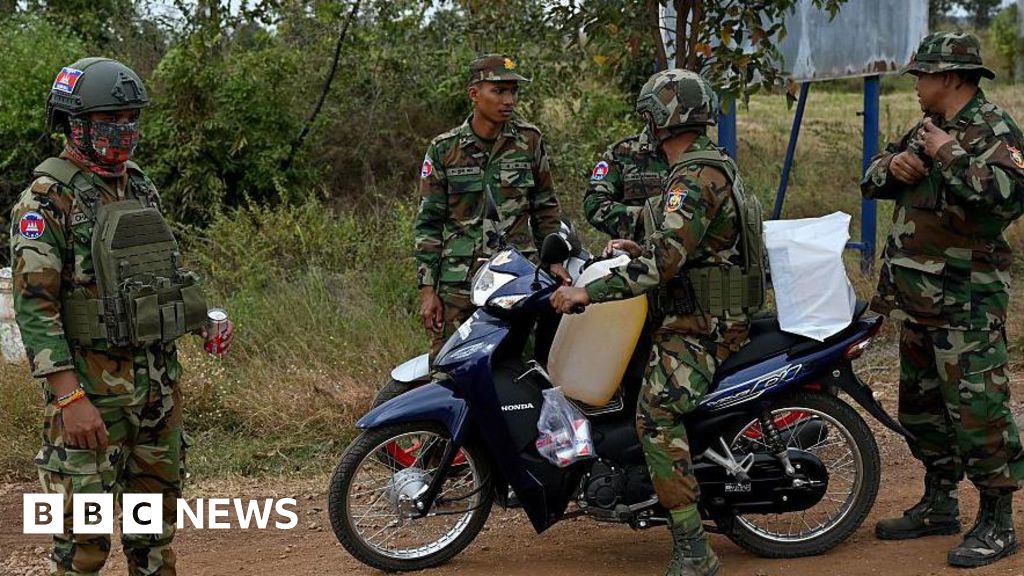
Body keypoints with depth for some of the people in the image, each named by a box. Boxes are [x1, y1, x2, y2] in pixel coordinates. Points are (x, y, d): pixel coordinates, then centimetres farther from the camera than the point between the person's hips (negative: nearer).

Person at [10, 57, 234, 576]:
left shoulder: (140, 189, 13)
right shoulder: (48, 200, -11)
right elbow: (33, 307, -16)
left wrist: (205, 320, 5)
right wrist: (70, 398, -23)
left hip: (158, 380, 7)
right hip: (91, 386, -7)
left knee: (157, 515, 15)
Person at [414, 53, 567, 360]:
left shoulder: (529, 140, 7)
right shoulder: (444, 148, 4)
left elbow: (545, 207, 16)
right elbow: (428, 222, 5)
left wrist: (554, 259, 9)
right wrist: (427, 289, 0)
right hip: (459, 278, 0)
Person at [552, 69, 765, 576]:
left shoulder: (694, 179, -18)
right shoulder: (713, 166, 16)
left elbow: (666, 258, -28)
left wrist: (587, 292, -26)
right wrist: (641, 250, 15)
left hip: (701, 325, -11)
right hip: (708, 312, 11)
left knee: (657, 412, -23)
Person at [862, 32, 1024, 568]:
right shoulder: (929, 129, 15)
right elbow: (871, 179, 20)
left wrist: (948, 156, -24)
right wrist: (892, 166, -2)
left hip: (965, 304, -10)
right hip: (917, 300, 10)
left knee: (977, 409, -9)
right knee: (922, 404, 17)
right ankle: (938, 504, 30)